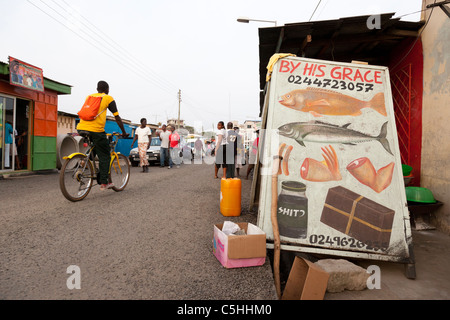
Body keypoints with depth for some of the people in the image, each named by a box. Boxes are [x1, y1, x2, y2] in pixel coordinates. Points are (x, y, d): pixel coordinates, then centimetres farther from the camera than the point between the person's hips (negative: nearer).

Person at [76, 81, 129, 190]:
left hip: (81, 128, 5)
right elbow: (117, 118, 8)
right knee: (105, 156, 5)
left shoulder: (89, 96, 23)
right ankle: (104, 183, 5)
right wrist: (124, 133, 17)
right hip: (96, 130, -5)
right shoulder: (108, 98, 8)